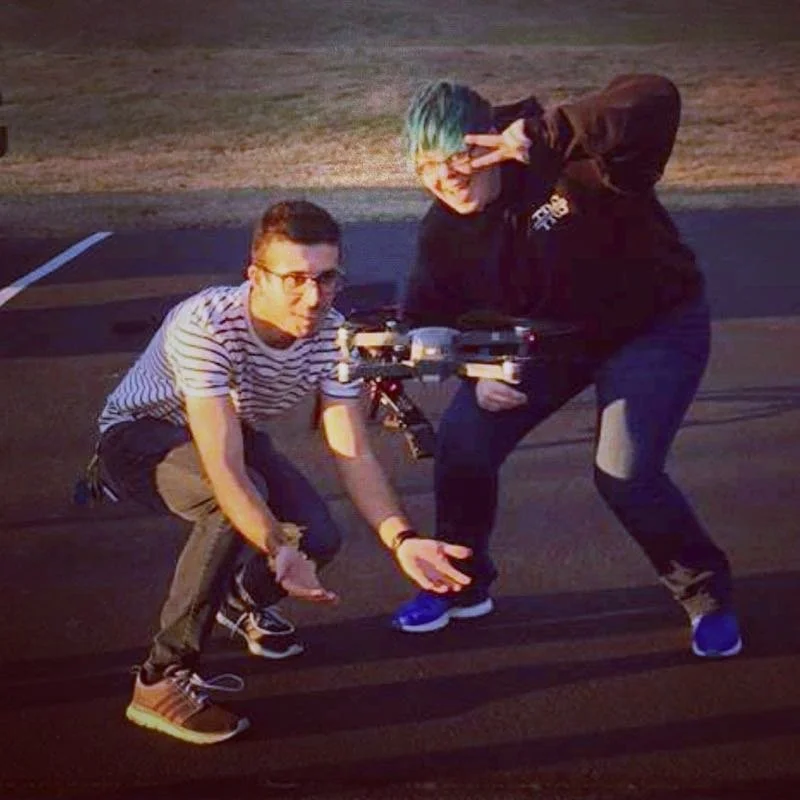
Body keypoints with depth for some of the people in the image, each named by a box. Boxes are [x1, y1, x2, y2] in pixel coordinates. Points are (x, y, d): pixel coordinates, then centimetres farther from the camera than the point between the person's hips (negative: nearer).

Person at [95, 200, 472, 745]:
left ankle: (242, 598, 23)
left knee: (320, 538, -16)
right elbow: (224, 467, -44)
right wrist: (277, 551, -56)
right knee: (236, 497, -37)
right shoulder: (206, 326, -37)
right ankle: (163, 680, -23)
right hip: (139, 433, -6)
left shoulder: (331, 335, -20)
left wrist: (403, 539, -36)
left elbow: (353, 452, -21)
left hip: (235, 433, 6)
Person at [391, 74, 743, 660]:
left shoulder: (565, 165, -30)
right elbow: (429, 319, 3)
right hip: (547, 335, 6)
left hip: (654, 326, -5)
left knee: (625, 473, -20)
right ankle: (463, 585, 18)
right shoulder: (443, 232, -11)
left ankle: (708, 596, 9)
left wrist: (539, 134, -55)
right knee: (462, 441, -7)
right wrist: (476, 372, -16)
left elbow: (656, 101, -47)